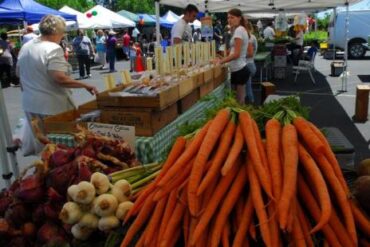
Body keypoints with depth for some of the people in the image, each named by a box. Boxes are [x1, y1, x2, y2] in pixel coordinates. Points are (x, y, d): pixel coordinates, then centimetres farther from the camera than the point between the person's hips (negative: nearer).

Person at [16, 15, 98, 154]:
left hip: (30, 104, 8)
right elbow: (60, 79, -25)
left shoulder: (26, 47, 9)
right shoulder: (53, 48, -17)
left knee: (41, 143, 18)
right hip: (52, 106, -8)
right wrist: (85, 85, -19)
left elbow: (19, 72, 20)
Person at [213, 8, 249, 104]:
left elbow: (236, 54, -20)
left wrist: (220, 61, -15)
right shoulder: (241, 30, 18)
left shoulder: (239, 30, -13)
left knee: (239, 102, -3)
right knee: (236, 100, 14)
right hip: (238, 69, 10)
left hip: (239, 70, -10)